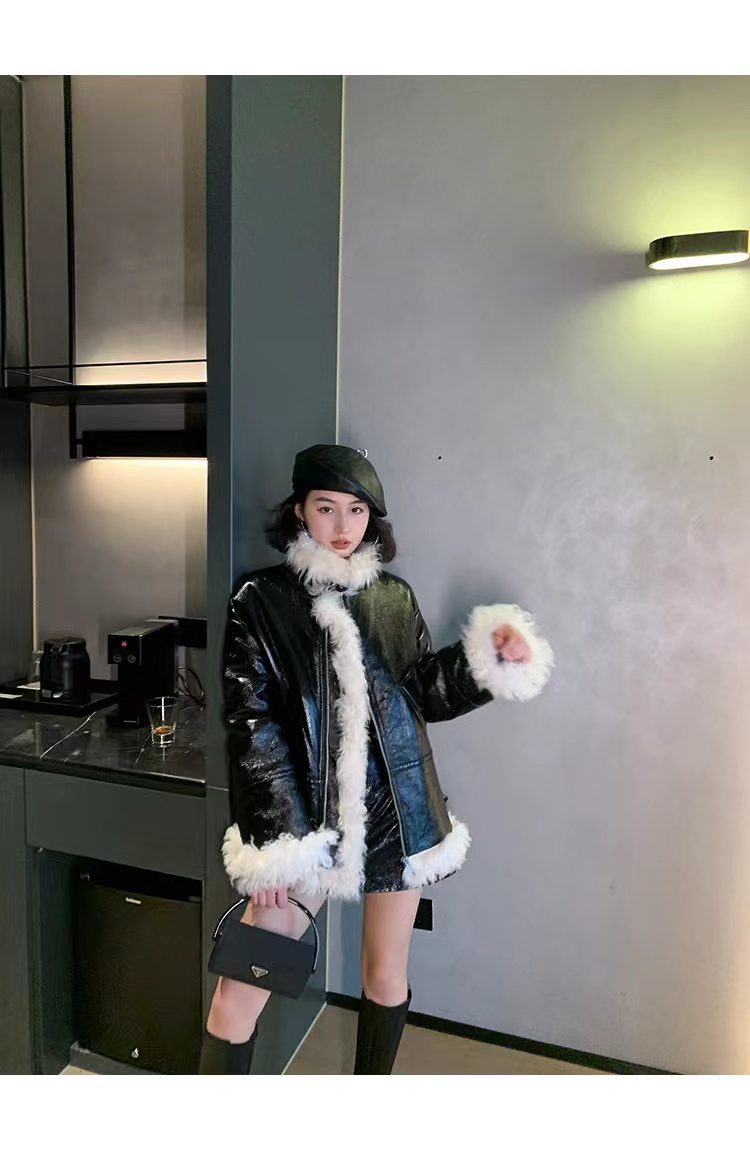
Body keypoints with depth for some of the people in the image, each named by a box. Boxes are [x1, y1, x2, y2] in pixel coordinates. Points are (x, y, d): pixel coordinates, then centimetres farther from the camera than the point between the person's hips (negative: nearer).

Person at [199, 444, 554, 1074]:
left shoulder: (394, 596, 5)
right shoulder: (260, 601, -5)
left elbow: (426, 692, 9)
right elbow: (253, 727, -9)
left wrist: (491, 658, -6)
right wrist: (274, 842, -14)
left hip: (396, 809, 3)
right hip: (306, 812, -2)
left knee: (386, 975, 18)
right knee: (239, 991, -4)